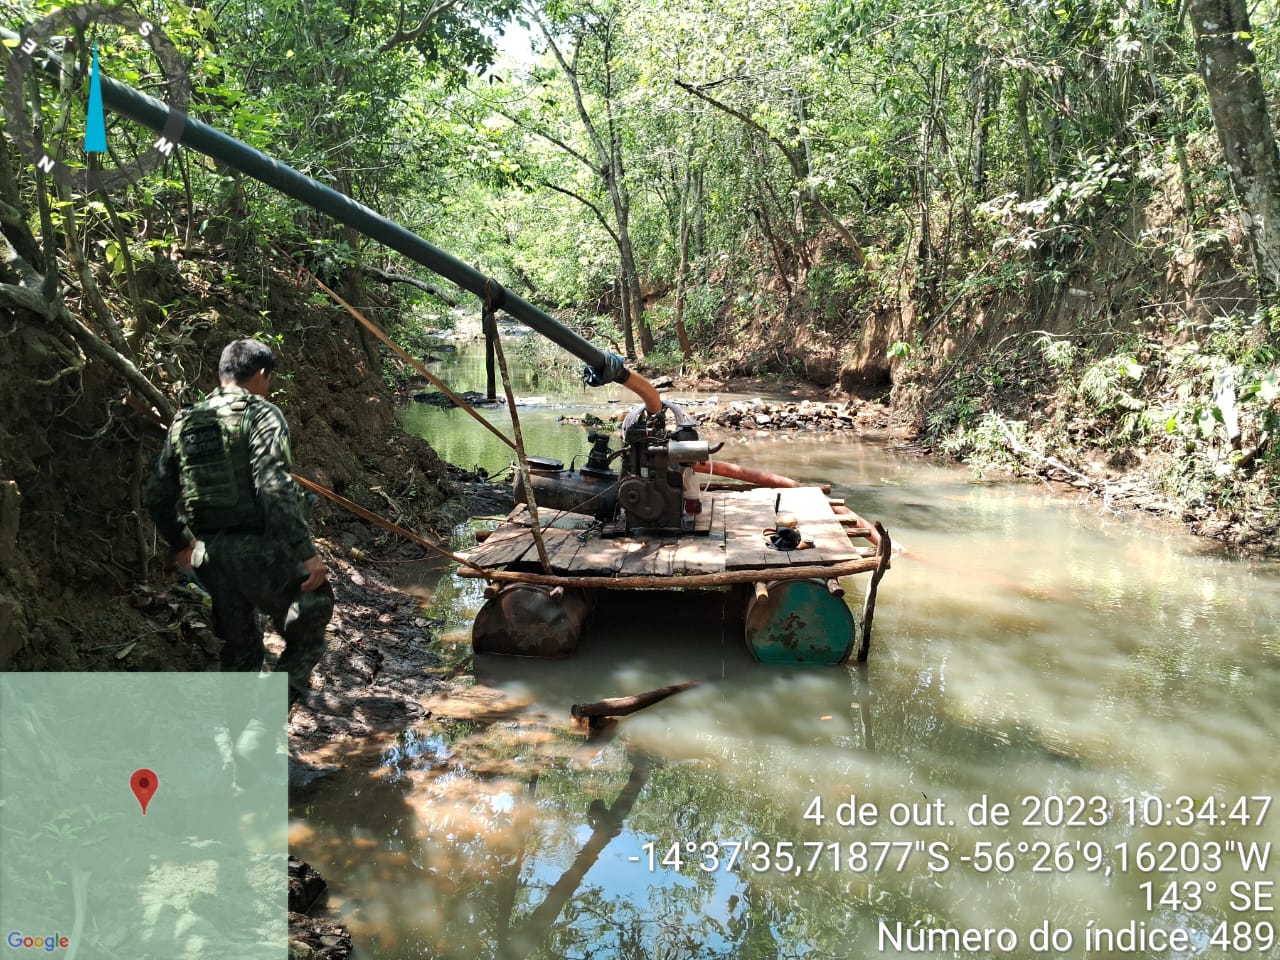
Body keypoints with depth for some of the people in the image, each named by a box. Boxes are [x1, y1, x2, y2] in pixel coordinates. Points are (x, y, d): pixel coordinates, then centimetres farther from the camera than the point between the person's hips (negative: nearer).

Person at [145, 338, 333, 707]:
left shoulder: (184, 422, 12)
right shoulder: (261, 414, -8)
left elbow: (157, 497, 15)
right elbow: (275, 490, -21)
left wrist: (181, 544, 30)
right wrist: (307, 552, -20)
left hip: (211, 555, 7)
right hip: (259, 551, -7)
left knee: (239, 648, 22)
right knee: (306, 638, 12)